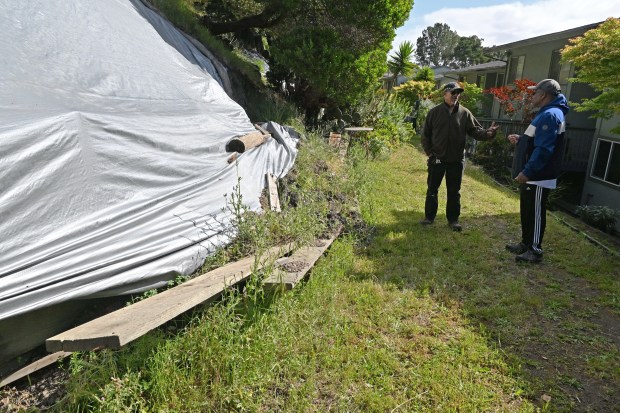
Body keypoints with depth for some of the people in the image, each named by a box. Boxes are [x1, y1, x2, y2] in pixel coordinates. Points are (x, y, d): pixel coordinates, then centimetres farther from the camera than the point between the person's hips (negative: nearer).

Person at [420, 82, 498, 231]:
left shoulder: (465, 113, 0)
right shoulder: (435, 112, -3)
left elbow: (475, 131, -3)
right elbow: (425, 134, 2)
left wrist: (488, 133, -23)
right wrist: (429, 152, -4)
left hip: (456, 160, 1)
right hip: (436, 159, 0)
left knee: (454, 191, 9)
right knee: (432, 189, 9)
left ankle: (453, 219, 21)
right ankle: (429, 216, 23)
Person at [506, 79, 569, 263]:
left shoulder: (550, 115, -19)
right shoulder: (546, 113, 16)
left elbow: (543, 150, -26)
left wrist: (526, 172, -26)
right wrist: (520, 139, 11)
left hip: (538, 177, -10)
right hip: (532, 176, 10)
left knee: (535, 213, -1)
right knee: (527, 211, 17)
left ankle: (535, 250, 10)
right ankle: (526, 244, 29)